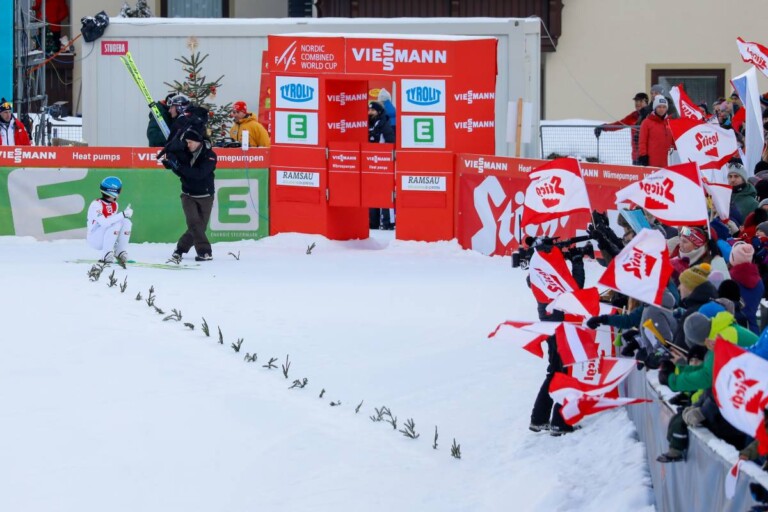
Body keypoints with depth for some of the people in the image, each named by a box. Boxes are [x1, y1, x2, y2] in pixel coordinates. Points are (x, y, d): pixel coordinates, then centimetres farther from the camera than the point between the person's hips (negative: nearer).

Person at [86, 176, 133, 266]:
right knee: (117, 223, -28)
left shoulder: (115, 205, 6)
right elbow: (104, 222, -32)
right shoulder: (96, 204, -19)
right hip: (94, 239, -7)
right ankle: (107, 254, -26)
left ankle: (121, 253, -8)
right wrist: (123, 214, -35)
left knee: (126, 222, -12)